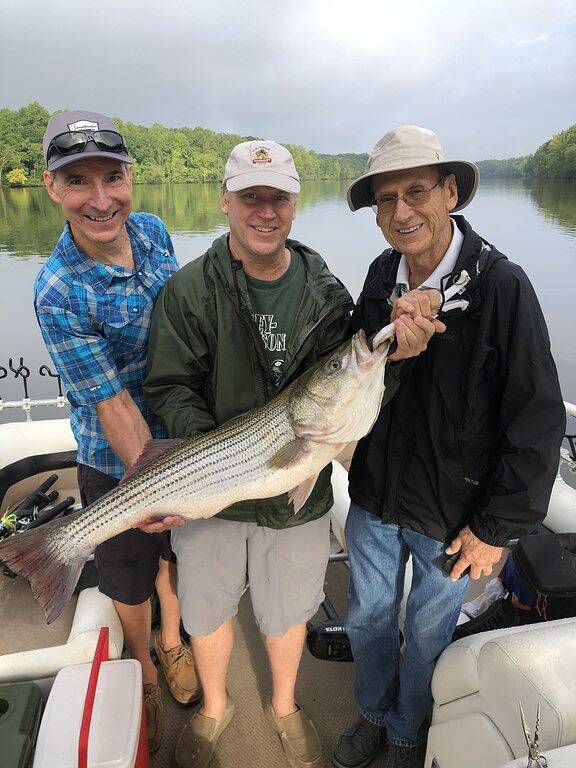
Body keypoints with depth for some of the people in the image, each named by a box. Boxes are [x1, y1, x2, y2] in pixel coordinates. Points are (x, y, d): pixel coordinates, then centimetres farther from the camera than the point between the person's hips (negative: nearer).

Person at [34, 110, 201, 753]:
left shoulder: (151, 230, -9)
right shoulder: (59, 293, -27)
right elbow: (112, 403, -23)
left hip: (183, 436, 5)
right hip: (115, 463, -5)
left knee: (176, 554, 25)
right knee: (130, 580, 19)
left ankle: (172, 642, 55)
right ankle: (142, 666, 50)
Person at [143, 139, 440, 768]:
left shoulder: (326, 292, -5)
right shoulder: (189, 291, -11)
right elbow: (169, 388, -11)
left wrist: (395, 356, -26)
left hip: (299, 492, 2)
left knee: (287, 611, 22)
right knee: (207, 610, 21)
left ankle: (284, 705, 54)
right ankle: (214, 706, 53)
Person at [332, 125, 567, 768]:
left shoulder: (501, 285, -20)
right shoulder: (380, 277, -5)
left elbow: (537, 419, -16)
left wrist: (498, 527, -12)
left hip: (452, 514, -4)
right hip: (374, 498, 4)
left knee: (427, 631, 19)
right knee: (367, 617, 22)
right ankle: (374, 714, 52)